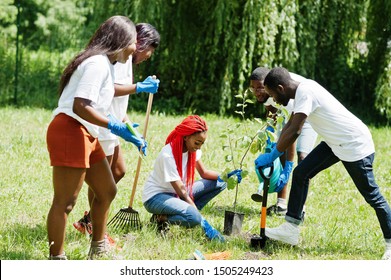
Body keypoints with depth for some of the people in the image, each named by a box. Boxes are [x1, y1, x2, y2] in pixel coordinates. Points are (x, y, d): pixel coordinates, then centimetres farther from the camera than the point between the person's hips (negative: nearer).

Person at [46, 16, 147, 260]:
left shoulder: (106, 64, 18)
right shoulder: (98, 63, -14)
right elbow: (80, 106, -24)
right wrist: (115, 126, -24)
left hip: (86, 135, 11)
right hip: (69, 132, -11)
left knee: (107, 191, 20)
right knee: (66, 201, -10)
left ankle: (98, 249, 33)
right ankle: (57, 260, -9)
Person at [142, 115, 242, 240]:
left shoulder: (193, 150, -4)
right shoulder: (168, 155, -26)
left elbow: (204, 173, 6)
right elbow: (181, 191, -26)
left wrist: (225, 176, -16)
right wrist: (204, 224, -28)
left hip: (176, 193, 9)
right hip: (156, 197, -9)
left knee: (220, 183, -7)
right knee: (194, 217, -36)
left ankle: (186, 212, -8)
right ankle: (162, 219, -11)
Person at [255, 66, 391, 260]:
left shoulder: (305, 93, -25)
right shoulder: (302, 90, 5)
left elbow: (294, 131, -30)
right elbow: (290, 124, 16)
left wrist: (272, 156, -23)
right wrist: (276, 147, 8)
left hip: (355, 145, -10)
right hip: (335, 143, 10)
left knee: (371, 195, -1)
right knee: (301, 173, 2)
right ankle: (291, 229, 3)